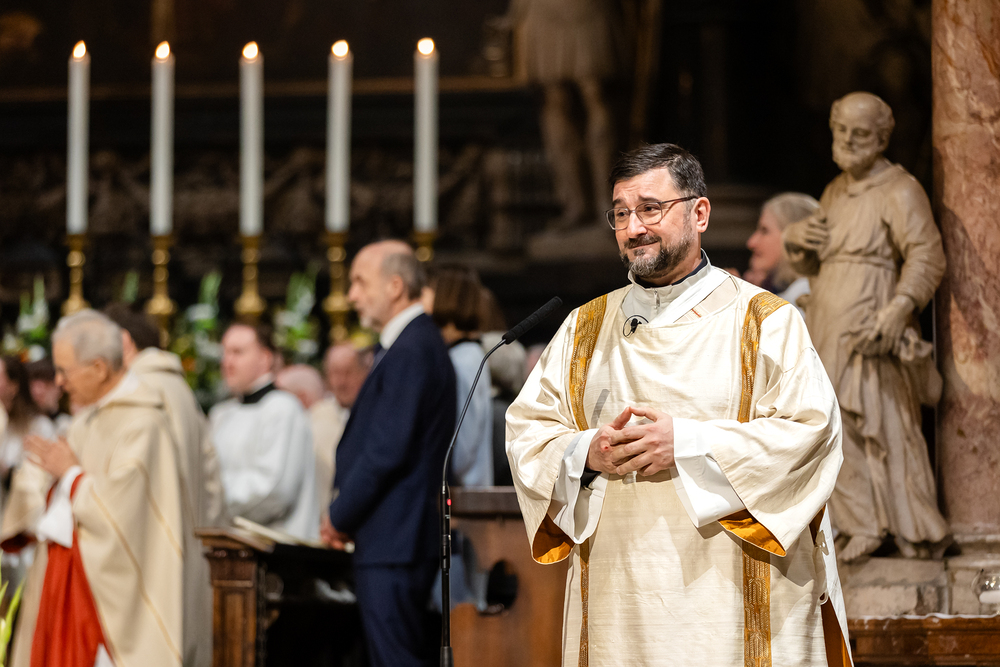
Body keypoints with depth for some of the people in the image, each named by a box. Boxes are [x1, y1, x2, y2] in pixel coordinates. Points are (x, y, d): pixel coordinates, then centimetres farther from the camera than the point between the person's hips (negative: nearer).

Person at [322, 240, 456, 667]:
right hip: (395, 540, 10)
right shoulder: (408, 345, 18)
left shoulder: (411, 351, -15)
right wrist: (344, 515, 11)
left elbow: (389, 450, -19)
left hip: (393, 545, -10)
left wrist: (340, 518, -9)